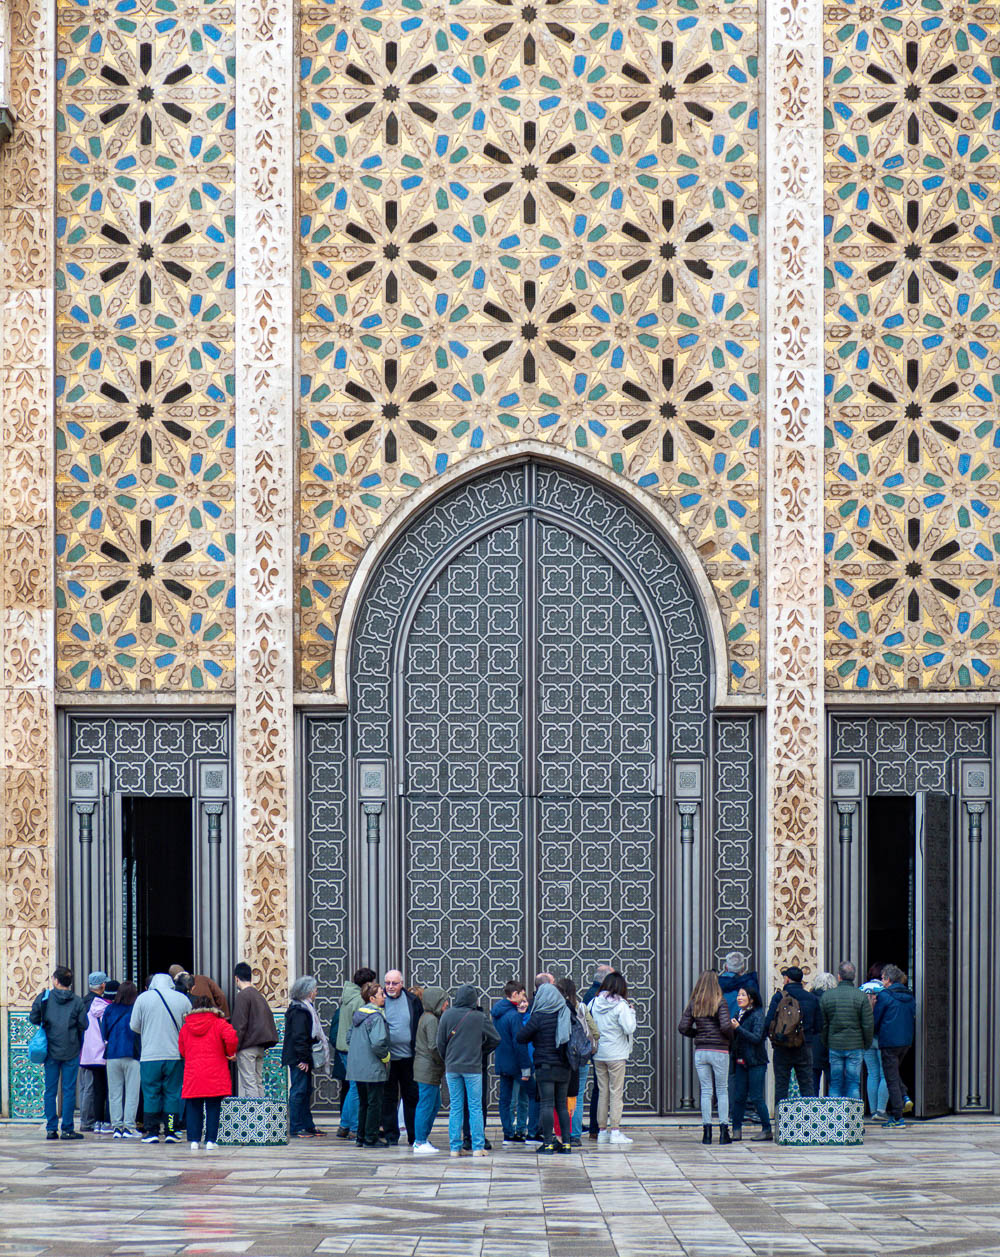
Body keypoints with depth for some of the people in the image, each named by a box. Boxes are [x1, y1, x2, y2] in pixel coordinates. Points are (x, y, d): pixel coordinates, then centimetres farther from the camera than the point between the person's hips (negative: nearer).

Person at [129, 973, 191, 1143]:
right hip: (175, 1056, 1)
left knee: (151, 1095, 5)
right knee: (173, 1093, 7)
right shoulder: (183, 999, 2)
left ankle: (151, 1132, 5)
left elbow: (134, 1026, 3)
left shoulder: (143, 998, -1)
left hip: (150, 1056, -1)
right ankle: (171, 1132, 5)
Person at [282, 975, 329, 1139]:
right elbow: (299, 1037, -22)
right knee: (298, 1091, -7)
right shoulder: (299, 1011, -16)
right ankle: (295, 1129, -5)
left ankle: (308, 1126, 21)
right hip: (298, 1059, -11)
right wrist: (304, 1059, -22)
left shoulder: (305, 1008, 17)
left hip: (303, 1059, 11)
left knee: (306, 1092, 14)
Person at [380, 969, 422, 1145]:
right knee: (388, 1098, 4)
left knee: (412, 1097, 6)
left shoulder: (412, 1001, 2)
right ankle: (391, 1136, 10)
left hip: (408, 1057, 1)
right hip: (387, 1057, -1)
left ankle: (414, 1136, 14)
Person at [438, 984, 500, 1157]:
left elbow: (440, 1042, 2)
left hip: (452, 1067, 2)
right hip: (473, 1067, -2)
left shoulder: (447, 1015, -2)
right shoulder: (480, 1017, -7)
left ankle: (455, 1147, 7)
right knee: (475, 1107, 4)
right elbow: (495, 1039, -1)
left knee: (455, 1107, 8)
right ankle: (478, 1147, 2)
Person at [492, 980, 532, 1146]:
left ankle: (508, 1133, 10)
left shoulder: (496, 1011, 9)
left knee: (505, 1099, 9)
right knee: (522, 1099, 2)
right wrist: (525, 1067, -17)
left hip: (501, 1063, 8)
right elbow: (519, 1043, -19)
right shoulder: (514, 1015, -18)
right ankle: (521, 1131, 4)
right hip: (514, 1063, -8)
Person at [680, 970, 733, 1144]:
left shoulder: (693, 1004, 4)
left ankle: (706, 1131, 3)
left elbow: (683, 1027, 1)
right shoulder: (720, 1003, -8)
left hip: (700, 1051, 3)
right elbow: (725, 1026, -18)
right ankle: (723, 1131, 2)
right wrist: (732, 1035, 2)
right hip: (719, 1051, -3)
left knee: (705, 1091, 7)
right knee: (722, 1091, 6)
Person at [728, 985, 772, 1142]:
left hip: (756, 1063, -7)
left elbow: (756, 1038, -19)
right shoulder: (739, 1014, 14)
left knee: (757, 1097, -6)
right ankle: (736, 1130, 9)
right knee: (738, 1097, 5)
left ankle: (767, 1130, 1)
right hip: (741, 1062, 7)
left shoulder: (757, 1015, -9)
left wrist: (738, 1028, -22)